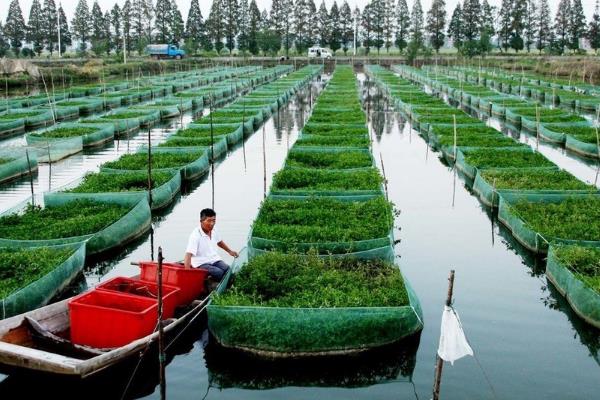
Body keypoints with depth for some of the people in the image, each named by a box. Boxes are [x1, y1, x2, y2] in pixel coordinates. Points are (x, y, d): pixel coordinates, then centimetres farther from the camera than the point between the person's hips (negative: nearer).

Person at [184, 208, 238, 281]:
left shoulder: (213, 231, 3)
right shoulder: (195, 235, -19)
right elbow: (188, 255, -29)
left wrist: (229, 251, 33)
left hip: (215, 260, 6)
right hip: (201, 264, -6)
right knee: (219, 273, -31)